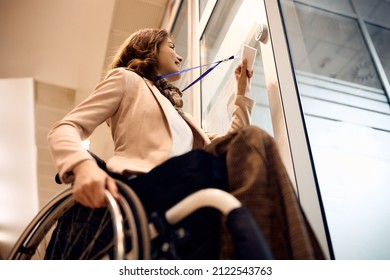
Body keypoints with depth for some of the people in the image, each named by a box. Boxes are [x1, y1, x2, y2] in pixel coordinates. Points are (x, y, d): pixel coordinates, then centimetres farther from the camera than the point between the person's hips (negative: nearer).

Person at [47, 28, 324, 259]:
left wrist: (243, 92, 36)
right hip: (148, 186, -6)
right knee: (254, 140, -24)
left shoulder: (175, 109, 36)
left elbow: (232, 143, 32)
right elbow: (64, 129, 4)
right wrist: (84, 166, -19)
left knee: (252, 140, -20)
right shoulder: (127, 78, 18)